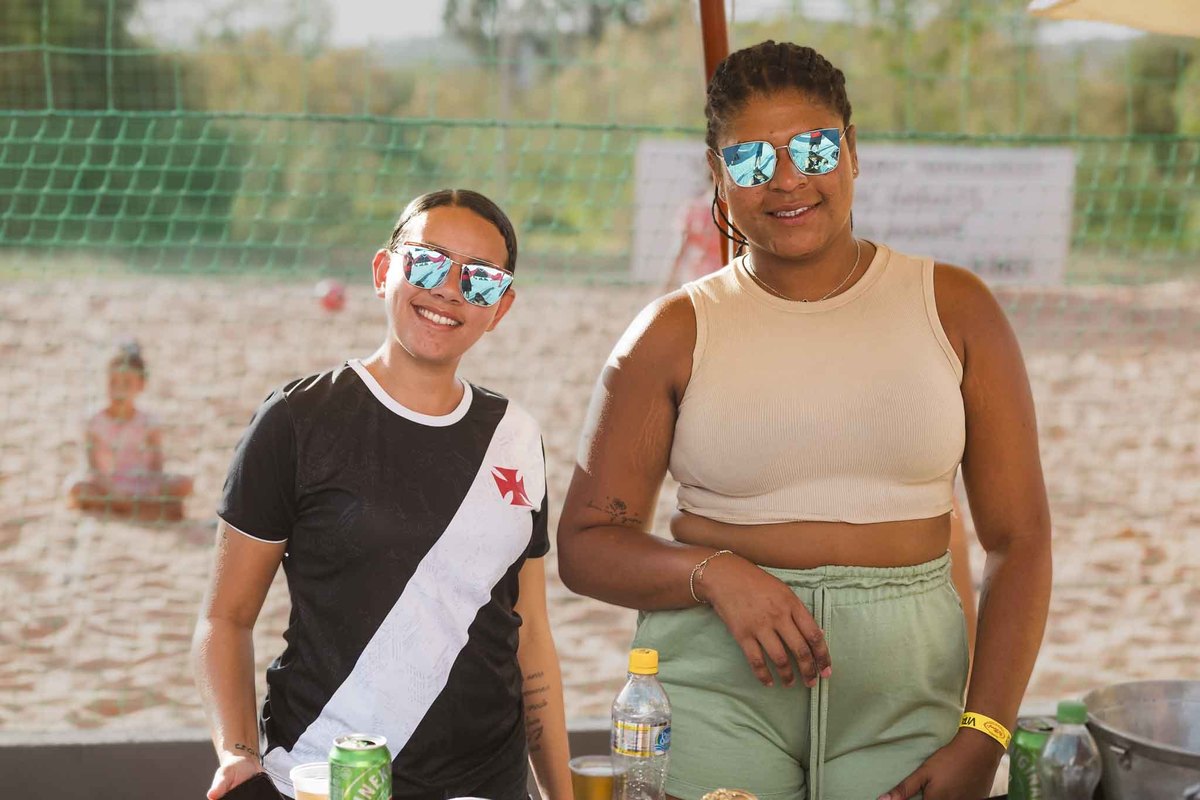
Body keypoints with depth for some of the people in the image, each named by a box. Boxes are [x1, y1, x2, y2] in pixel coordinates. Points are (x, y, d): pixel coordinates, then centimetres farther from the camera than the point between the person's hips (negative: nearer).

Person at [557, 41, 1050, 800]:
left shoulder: (953, 309, 2)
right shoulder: (677, 333, 0)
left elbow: (1018, 539, 2)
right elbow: (586, 543, 2)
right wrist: (714, 574, -18)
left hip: (903, 696, 1)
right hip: (715, 687, -1)